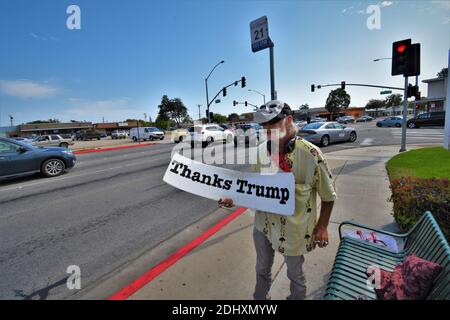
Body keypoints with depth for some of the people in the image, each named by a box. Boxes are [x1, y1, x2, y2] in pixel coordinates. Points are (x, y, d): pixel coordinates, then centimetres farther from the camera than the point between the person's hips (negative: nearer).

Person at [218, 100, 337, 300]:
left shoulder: (310, 154, -21)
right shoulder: (261, 150, -8)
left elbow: (328, 195, -10)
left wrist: (322, 226, -10)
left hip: (294, 229, -4)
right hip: (263, 224, 5)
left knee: (295, 274, 24)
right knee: (262, 270, 27)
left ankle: (297, 297, 54)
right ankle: (259, 298, 55)